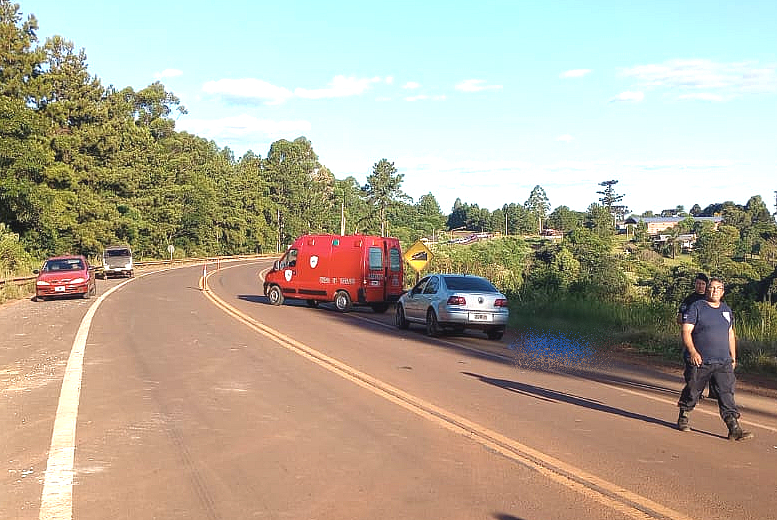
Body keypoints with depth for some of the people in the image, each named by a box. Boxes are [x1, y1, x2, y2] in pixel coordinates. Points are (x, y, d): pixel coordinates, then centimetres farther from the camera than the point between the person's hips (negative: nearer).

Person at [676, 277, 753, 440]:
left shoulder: (727, 310, 14)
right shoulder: (696, 307, -5)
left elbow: (730, 334, 23)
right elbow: (686, 331, -10)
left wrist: (733, 357, 19)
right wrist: (693, 352, -22)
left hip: (723, 362, 4)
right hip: (700, 361, -4)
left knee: (727, 393, -4)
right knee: (692, 392, 7)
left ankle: (734, 428, -6)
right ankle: (683, 418, 28)